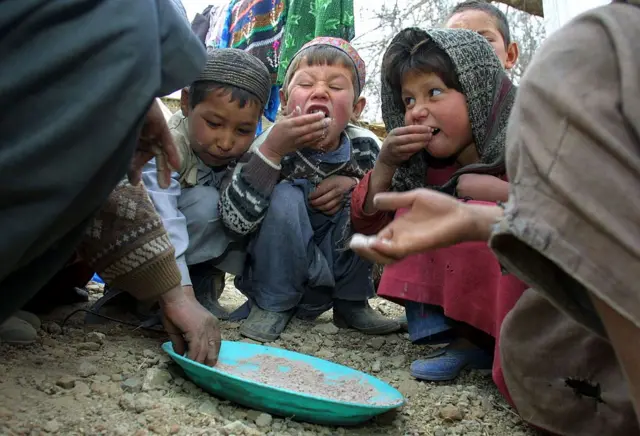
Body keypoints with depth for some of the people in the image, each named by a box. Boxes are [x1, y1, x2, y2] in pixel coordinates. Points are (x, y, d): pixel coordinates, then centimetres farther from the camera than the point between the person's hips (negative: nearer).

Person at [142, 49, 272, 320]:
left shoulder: (250, 153, -13)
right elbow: (164, 227, -42)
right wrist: (181, 295, -53)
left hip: (208, 249, 5)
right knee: (204, 203, -31)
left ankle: (205, 285, -2)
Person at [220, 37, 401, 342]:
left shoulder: (366, 148, -10)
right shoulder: (275, 145, -18)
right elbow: (236, 220, -27)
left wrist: (355, 183, -18)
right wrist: (271, 151, -38)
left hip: (340, 277, 3)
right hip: (277, 279, -3)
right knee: (286, 197, -28)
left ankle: (351, 303, 3)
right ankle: (270, 307, -8)